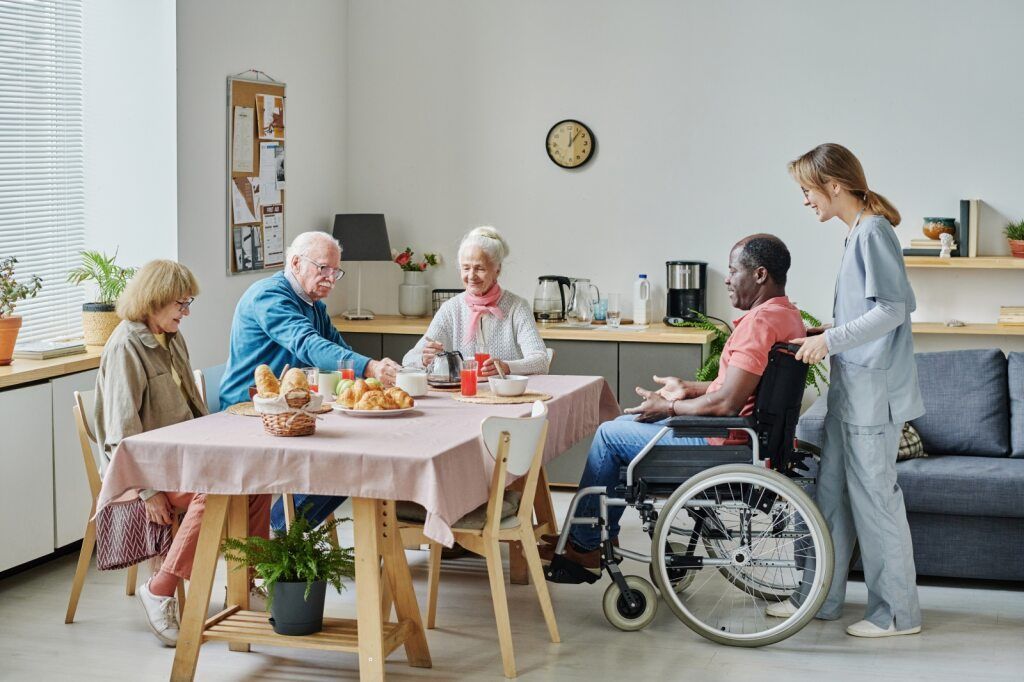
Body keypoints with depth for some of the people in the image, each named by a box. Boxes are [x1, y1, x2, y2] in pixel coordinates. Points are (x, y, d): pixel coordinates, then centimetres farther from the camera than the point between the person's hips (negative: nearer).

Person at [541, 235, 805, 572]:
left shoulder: (760, 321, -24)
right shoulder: (788, 315, 9)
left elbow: (727, 403, -27)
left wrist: (668, 408, -12)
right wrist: (688, 388, 16)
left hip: (722, 442, -11)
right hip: (744, 432, 11)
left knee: (609, 435, 1)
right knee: (624, 423, 19)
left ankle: (582, 543, 14)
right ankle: (602, 538, 20)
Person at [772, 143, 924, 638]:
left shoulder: (873, 232, -14)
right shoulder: (859, 232, 14)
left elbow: (892, 310, -21)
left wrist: (830, 340, -18)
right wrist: (826, 333, 13)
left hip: (873, 389, -10)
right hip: (852, 386, 10)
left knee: (874, 494, -2)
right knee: (832, 489, 13)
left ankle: (898, 611, 9)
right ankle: (820, 597, 23)